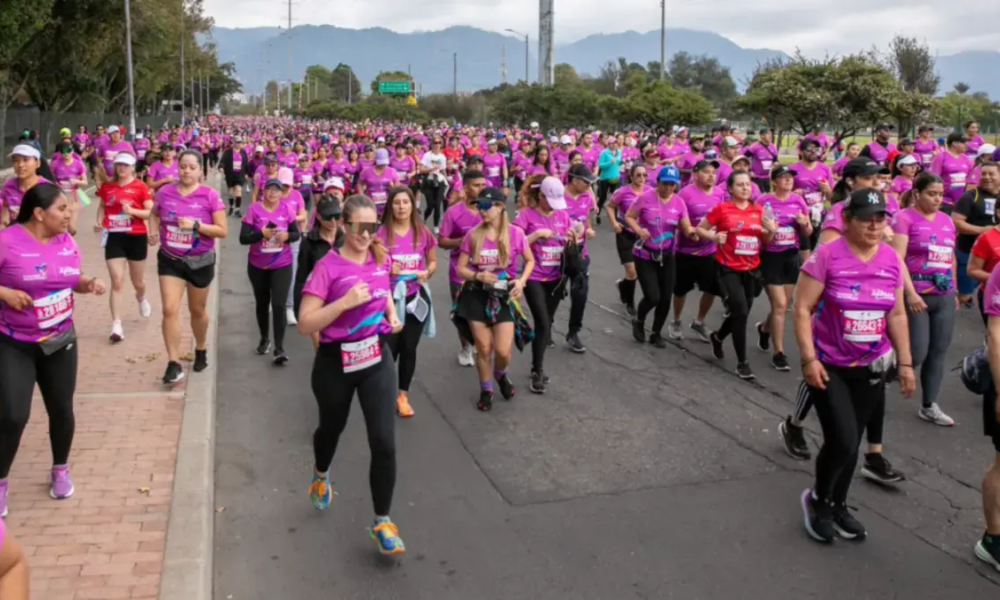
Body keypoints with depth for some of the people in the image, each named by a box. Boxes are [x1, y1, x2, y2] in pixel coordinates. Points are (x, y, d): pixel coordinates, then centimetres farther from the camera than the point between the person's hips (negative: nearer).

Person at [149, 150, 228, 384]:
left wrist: (195, 225, -26)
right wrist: (154, 231, -4)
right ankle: (174, 364, -3)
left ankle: (201, 351, 41)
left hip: (200, 261, -1)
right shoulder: (164, 192, -5)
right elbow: (154, 215, 16)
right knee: (169, 310, -9)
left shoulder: (210, 196, -13)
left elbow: (223, 231, -13)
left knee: (197, 310, 16)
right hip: (169, 260, 2)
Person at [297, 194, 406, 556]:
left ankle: (382, 522, 11)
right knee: (332, 428, 23)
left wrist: (392, 315, 3)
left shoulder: (381, 259, -2)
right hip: (335, 363, -2)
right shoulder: (328, 267, -17)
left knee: (384, 442, -6)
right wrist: (345, 302, -31)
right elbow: (304, 325, -21)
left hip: (377, 359, 3)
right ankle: (321, 476, 58)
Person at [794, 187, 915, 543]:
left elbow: (897, 315, 10)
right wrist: (809, 358, -17)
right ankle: (817, 500, 18)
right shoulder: (827, 256, -14)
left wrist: (905, 362, 8)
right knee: (842, 442, -10)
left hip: (870, 367, 5)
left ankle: (838, 506, 33)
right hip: (828, 365, -4)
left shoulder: (892, 260, 1)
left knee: (851, 443, 11)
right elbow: (802, 309, -12)